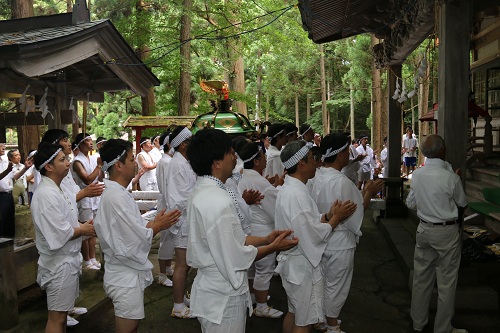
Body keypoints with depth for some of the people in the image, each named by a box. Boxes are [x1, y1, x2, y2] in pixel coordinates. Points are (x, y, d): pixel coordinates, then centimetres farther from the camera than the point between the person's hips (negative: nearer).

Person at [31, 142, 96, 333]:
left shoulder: (57, 190, 11)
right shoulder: (47, 195, -23)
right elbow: (58, 235, -26)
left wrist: (82, 226, 2)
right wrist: (83, 230, -12)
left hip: (68, 259, 10)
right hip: (59, 262, -10)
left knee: (62, 313, 21)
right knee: (57, 318, 2)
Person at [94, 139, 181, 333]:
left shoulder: (112, 192, 9)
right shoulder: (117, 197, -24)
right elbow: (137, 240, -23)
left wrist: (153, 223, 5)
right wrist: (158, 226, -8)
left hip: (125, 272, 10)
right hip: (126, 278, -10)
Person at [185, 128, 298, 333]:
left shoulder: (200, 192, 6)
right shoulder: (219, 201, -27)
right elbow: (234, 260, -24)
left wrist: (265, 240, 5)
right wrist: (273, 247, -12)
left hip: (210, 290, 10)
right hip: (223, 300, -10)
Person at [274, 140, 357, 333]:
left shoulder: (286, 189, 7)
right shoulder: (298, 195, -26)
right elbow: (315, 235, -23)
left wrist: (329, 215, -2)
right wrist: (336, 218, -11)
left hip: (292, 263, 10)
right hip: (303, 267, -10)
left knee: (293, 312, 23)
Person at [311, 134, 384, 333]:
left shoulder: (317, 177, -1)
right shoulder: (342, 182, -25)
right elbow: (355, 214, -19)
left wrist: (363, 192, 14)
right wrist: (369, 193, -7)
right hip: (339, 243, -8)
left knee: (322, 281, 22)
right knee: (336, 286, 10)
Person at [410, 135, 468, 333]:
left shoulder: (416, 175, -3)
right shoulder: (451, 177, -18)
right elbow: (463, 204, -2)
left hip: (424, 229, 5)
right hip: (446, 232, -5)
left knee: (421, 278, 15)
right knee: (446, 283, 7)